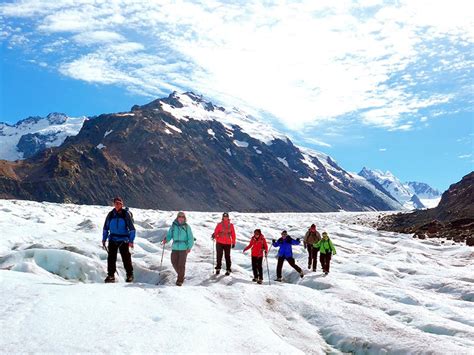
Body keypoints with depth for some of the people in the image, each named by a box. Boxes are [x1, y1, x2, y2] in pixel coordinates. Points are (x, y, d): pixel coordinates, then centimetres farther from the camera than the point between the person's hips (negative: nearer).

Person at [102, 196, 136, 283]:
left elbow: (132, 228, -5)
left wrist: (131, 240, -12)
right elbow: (106, 227, 15)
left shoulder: (126, 214, -5)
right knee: (111, 257, 0)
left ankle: (130, 275, 15)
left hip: (123, 240, -3)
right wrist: (104, 239, 11)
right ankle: (111, 275, 10)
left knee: (126, 258, 1)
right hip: (112, 240, 3)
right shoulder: (111, 214, 4)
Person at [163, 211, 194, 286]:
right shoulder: (173, 226, 6)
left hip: (184, 248, -3)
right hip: (175, 248, 3)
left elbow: (190, 238, -2)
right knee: (174, 262, 4)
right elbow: (169, 235, 11)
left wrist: (189, 247, -13)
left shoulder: (187, 227, 0)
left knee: (181, 264, -5)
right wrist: (166, 240, -10)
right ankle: (181, 276, 29)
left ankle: (180, 280, 5)